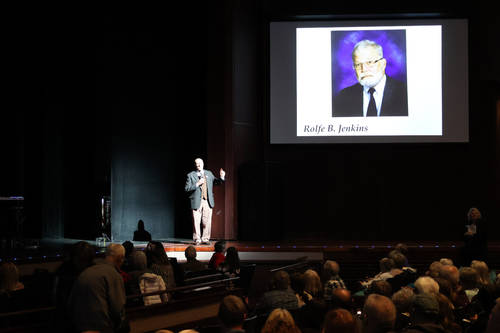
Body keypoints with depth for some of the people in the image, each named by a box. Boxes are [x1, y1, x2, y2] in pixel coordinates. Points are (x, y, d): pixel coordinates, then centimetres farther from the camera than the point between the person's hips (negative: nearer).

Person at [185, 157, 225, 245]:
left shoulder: (209, 173, 15)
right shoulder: (191, 175, 4)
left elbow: (217, 182, 18)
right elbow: (186, 188, -3)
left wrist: (222, 177, -3)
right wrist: (197, 184, -13)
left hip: (208, 201, 3)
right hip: (197, 201, -3)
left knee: (207, 222, 0)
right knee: (196, 222, -3)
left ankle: (205, 239, 9)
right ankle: (197, 239, 7)